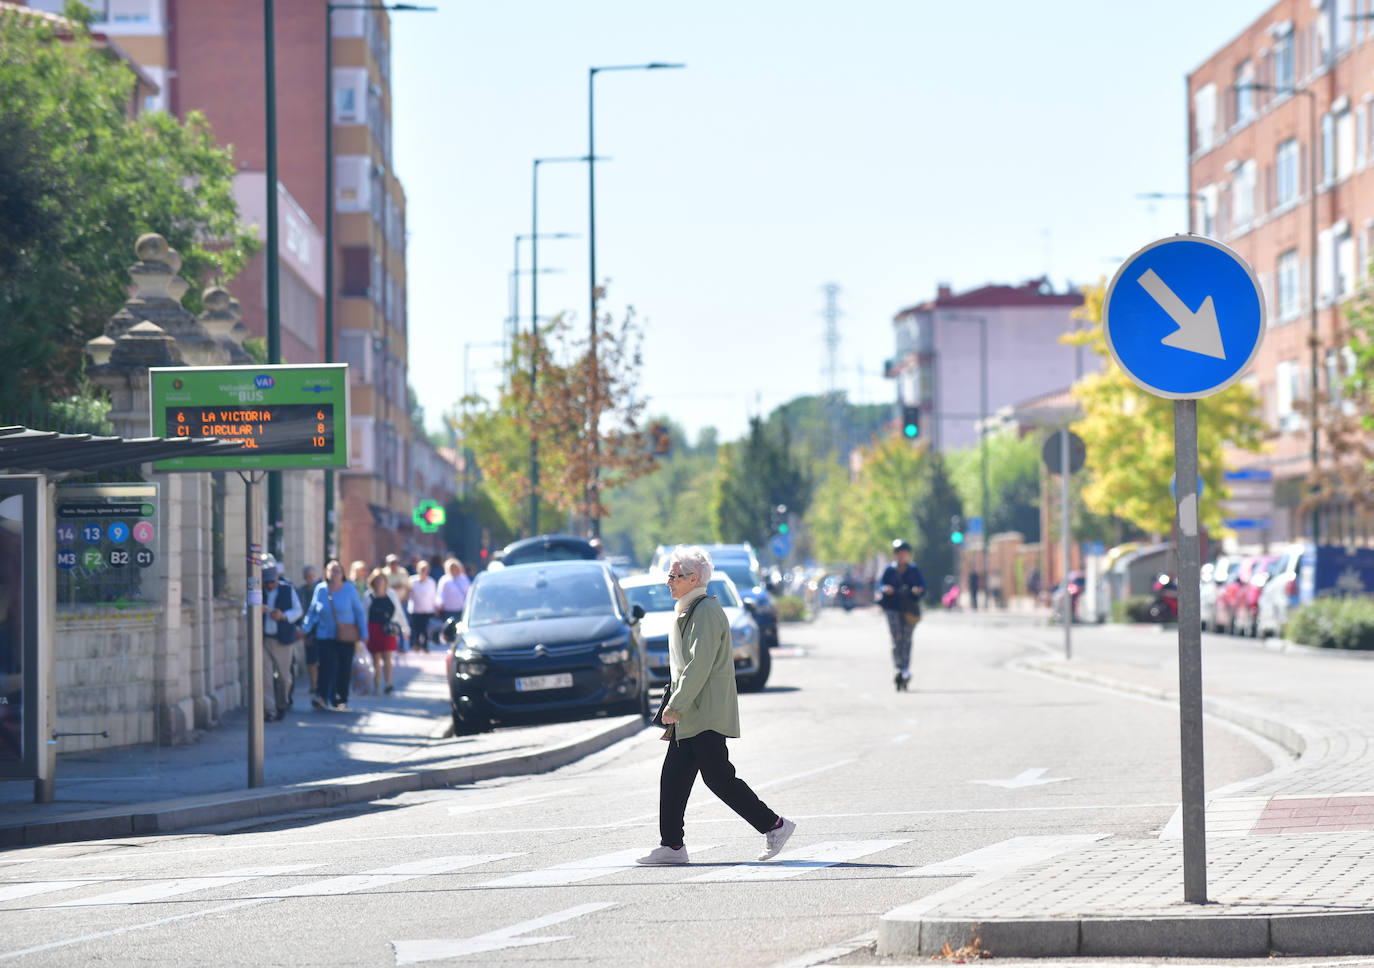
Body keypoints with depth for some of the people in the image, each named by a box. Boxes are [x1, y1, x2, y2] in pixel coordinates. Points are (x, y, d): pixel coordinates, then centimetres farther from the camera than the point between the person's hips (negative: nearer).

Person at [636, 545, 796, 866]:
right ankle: (671, 846, 9)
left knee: (718, 776, -8)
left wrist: (675, 706, -19)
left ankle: (774, 825, -1)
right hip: (691, 717, 10)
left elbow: (700, 664, -21)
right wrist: (675, 706, 20)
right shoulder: (690, 611, 18)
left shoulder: (706, 611, -14)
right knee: (673, 779, 6)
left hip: (706, 716, -10)